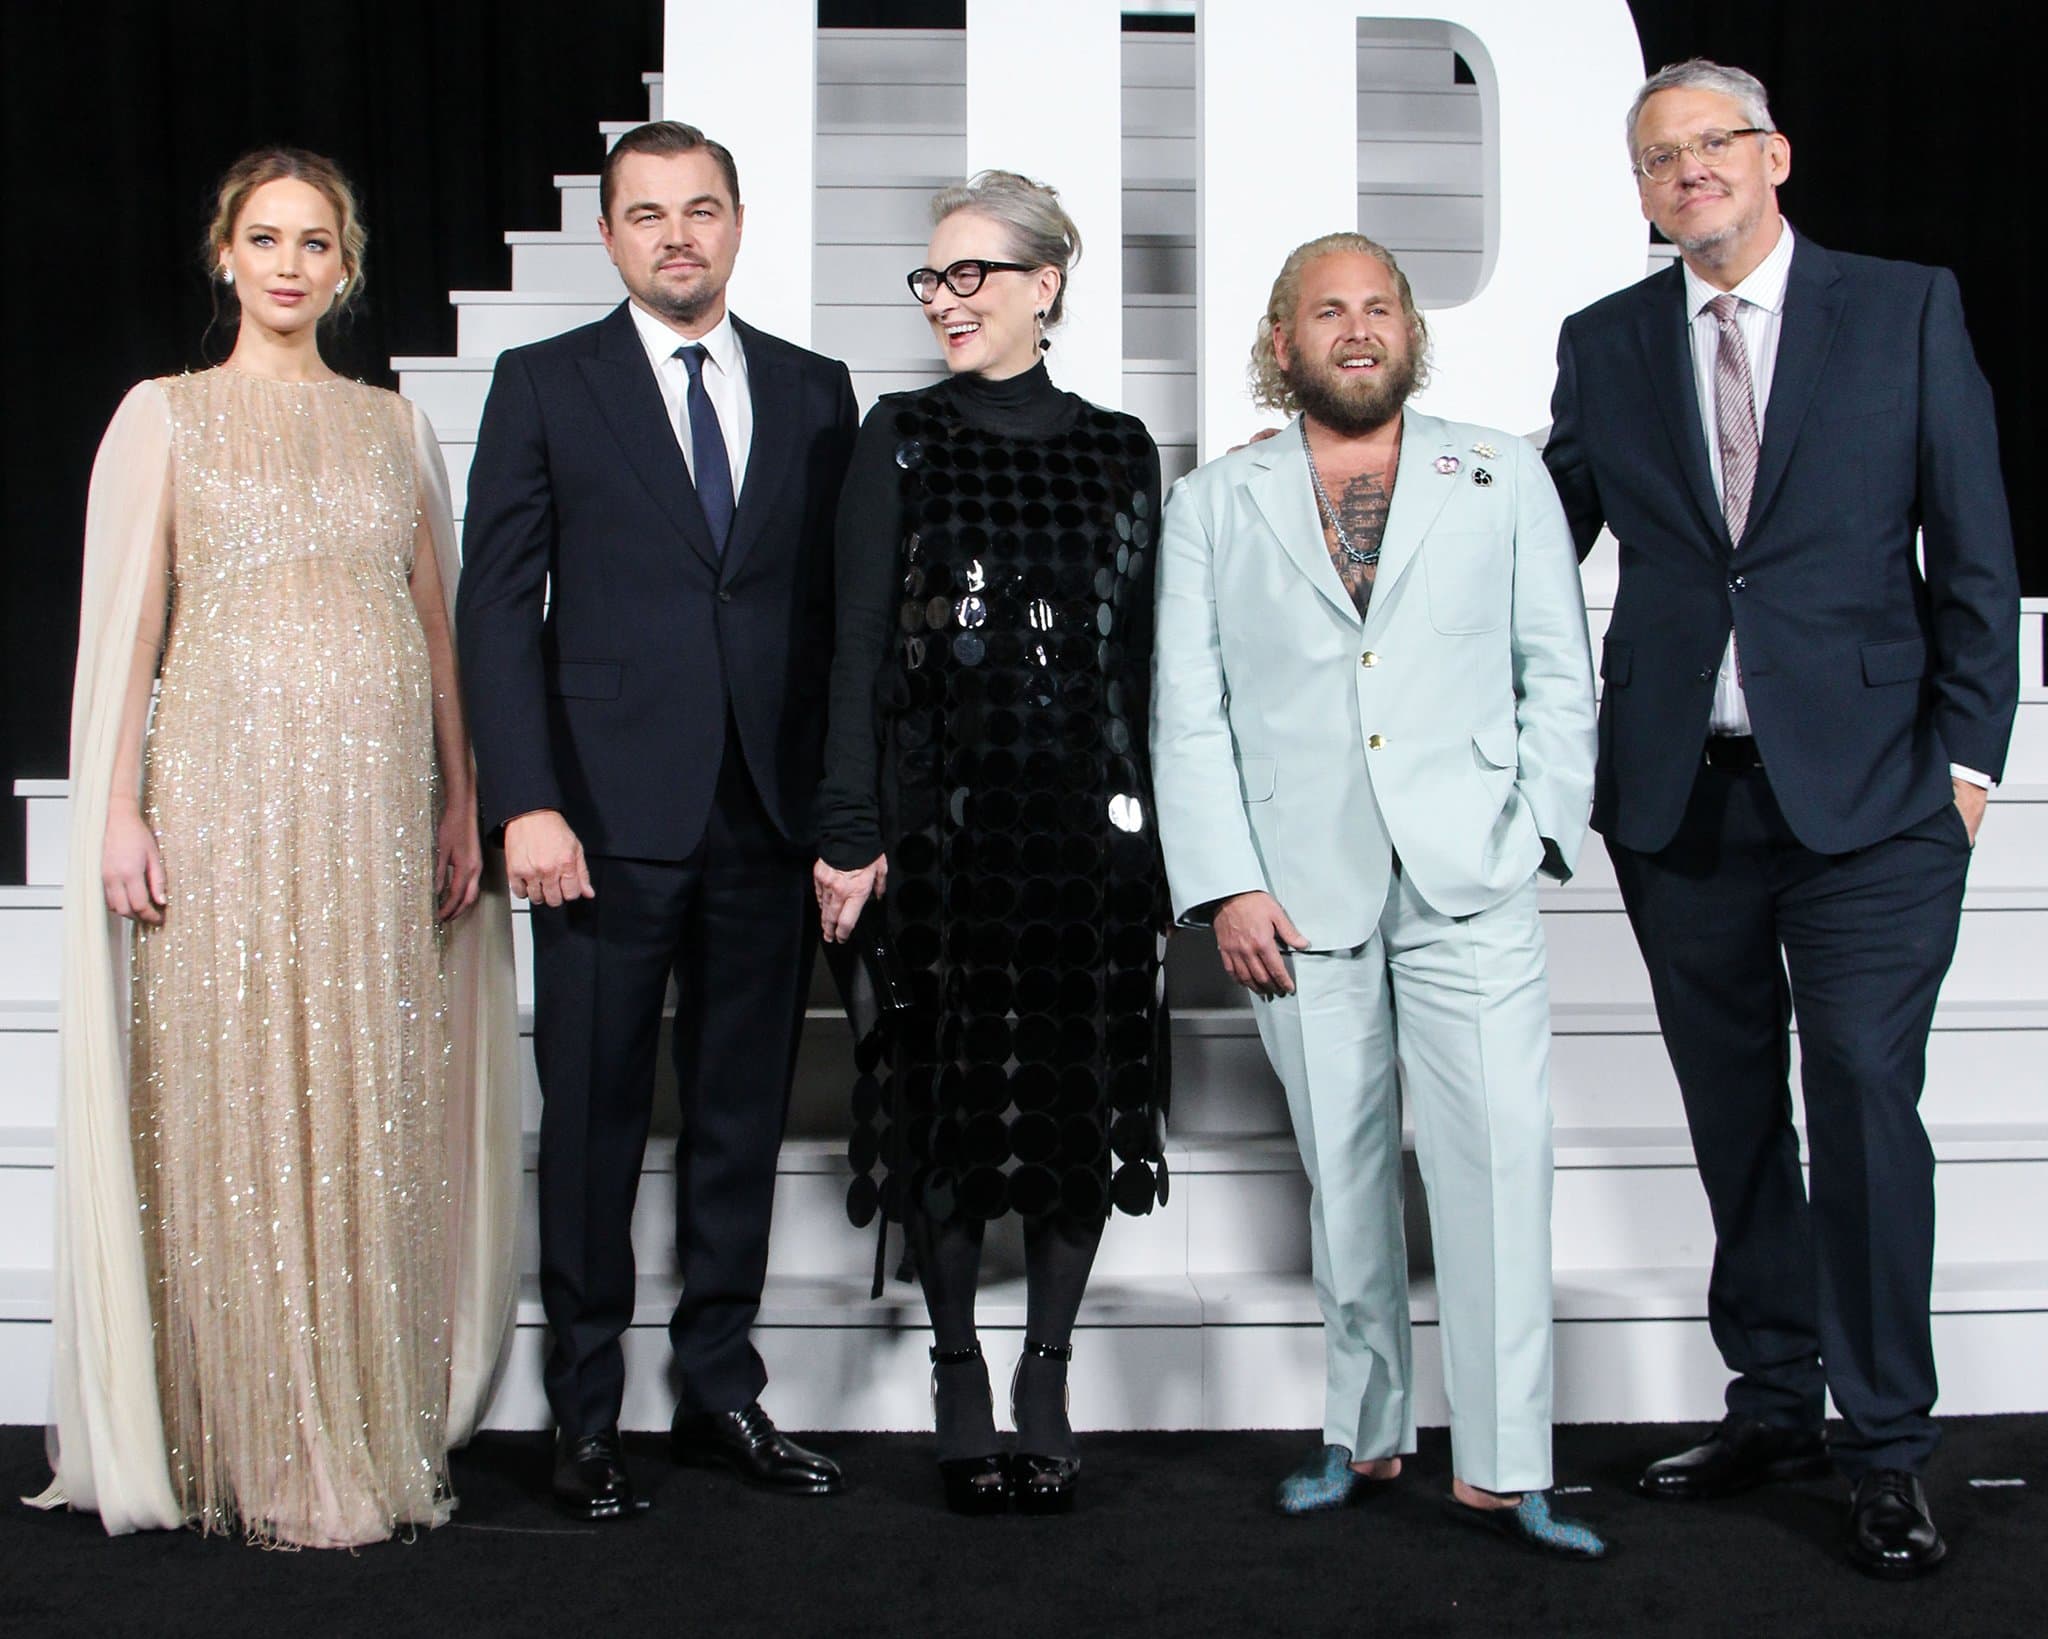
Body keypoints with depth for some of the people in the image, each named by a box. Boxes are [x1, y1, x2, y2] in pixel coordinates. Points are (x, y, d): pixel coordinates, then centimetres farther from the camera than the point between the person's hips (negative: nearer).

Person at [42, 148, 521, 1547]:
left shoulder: (396, 426, 15)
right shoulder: (164, 417, 6)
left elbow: (438, 622, 14)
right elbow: (124, 626, 2)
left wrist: (464, 800, 8)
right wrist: (120, 810, -7)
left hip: (379, 801, 3)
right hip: (225, 788, -2)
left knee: (375, 1114, 3)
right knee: (235, 1112, -2)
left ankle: (374, 1438, 13)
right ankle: (257, 1454, 8)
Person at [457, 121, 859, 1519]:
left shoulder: (814, 392, 12)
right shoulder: (545, 387, 6)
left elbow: (840, 606, 11)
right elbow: (499, 604, 0)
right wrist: (526, 801, -10)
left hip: (771, 818, 3)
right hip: (610, 817, -2)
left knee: (744, 1115, 9)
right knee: (595, 1123, 3)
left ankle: (722, 1390, 22)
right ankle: (588, 1414, 15)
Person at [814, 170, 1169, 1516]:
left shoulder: (1118, 450, 9)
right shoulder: (903, 438, 4)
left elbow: (1145, 648, 9)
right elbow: (862, 645, -1)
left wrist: (1159, 829, 4)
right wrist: (852, 833, -8)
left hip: (1092, 816, 2)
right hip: (946, 812, -1)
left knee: (1086, 1096, 4)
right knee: (951, 1095, 3)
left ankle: (1048, 1378, 18)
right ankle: (960, 1376, 19)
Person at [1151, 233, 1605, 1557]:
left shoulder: (1504, 479, 13)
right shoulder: (1213, 504, 12)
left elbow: (1559, 671, 10)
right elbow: (1187, 711, 6)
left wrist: (1538, 830, -3)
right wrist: (1226, 884, -3)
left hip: (1469, 877, 0)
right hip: (1301, 890, 1)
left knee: (1500, 1161, -8)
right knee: (1343, 1176, 7)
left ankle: (1503, 1470, 0)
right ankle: (1365, 1437, 20)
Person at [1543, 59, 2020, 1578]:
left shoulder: (1906, 309, 3)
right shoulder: (1605, 344, 10)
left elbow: (1974, 551, 2)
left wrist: (1965, 754, -4)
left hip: (1866, 787, -3)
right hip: (1677, 798, 3)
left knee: (1865, 1103, -5)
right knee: (1734, 1112, 10)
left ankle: (1887, 1445, 7)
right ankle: (1772, 1401, 23)